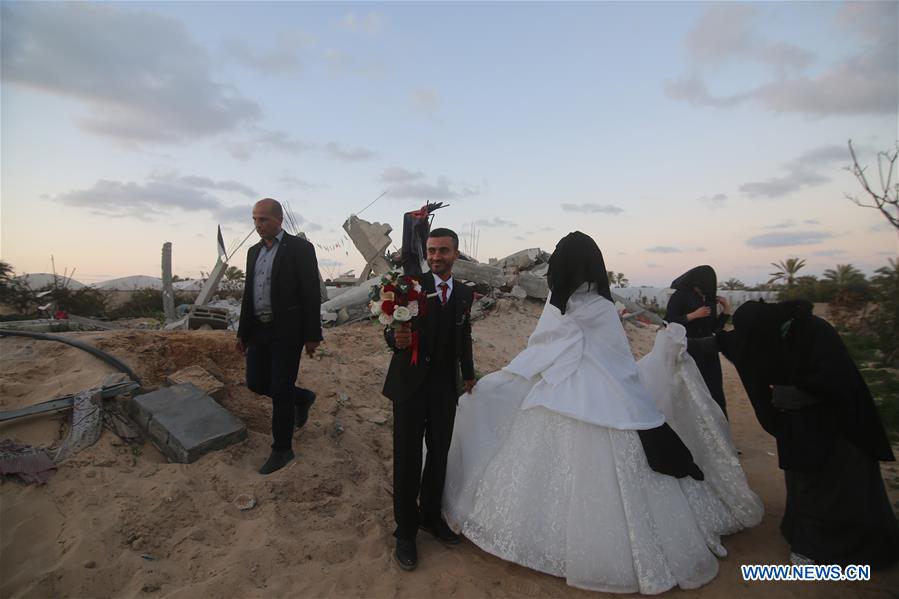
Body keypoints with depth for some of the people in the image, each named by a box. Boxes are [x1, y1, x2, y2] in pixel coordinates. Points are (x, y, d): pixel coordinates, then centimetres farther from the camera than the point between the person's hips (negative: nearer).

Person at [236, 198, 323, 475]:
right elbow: (248, 294, 16)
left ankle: (282, 449, 16)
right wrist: (242, 332, 16)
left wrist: (312, 335, -13)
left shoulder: (300, 248, -9)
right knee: (256, 383, 11)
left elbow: (311, 294, -11)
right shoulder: (254, 251, 12)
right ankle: (301, 397, 36)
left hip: (287, 331, -7)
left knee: (281, 391, -1)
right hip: (259, 330, 7)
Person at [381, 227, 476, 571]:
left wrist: (468, 374, 22)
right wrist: (396, 338, -36)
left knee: (439, 456, 16)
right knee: (407, 459, 6)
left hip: (445, 388, 4)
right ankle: (405, 530, 26)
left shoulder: (464, 294, 5)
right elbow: (390, 329, -13)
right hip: (410, 385, -4)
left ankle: (430, 516, 39)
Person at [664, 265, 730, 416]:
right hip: (686, 351, -5)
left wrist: (726, 310, -1)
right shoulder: (679, 296, -7)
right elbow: (668, 322, -13)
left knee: (713, 391, 4)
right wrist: (694, 315, -19)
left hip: (708, 352, 5)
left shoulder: (709, 300, 10)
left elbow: (715, 327, 12)